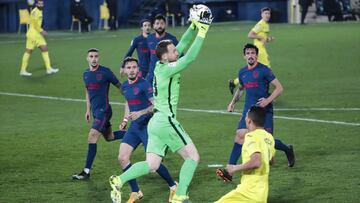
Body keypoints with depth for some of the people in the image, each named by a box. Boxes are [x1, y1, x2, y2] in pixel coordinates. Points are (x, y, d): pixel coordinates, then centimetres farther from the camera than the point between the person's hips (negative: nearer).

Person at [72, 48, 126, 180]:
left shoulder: (105, 72, -12)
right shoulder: (86, 74, 9)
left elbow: (119, 86, -3)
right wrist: (88, 110, 19)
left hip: (104, 110, -8)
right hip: (95, 110, 8)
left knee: (92, 137, -16)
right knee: (109, 137, 20)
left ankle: (86, 171, -15)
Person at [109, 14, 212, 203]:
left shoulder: (161, 66, 10)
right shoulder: (166, 69, -13)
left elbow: (183, 45, 17)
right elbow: (190, 57, -20)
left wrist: (194, 27, 9)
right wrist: (202, 34, -15)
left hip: (156, 122, 9)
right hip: (166, 121, -9)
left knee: (152, 165, 5)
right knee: (193, 156, 0)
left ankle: (119, 181, -11)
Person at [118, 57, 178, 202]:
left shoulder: (144, 84, -14)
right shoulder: (125, 87, 9)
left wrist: (141, 113, -30)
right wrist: (125, 120, 20)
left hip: (147, 126, -7)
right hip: (134, 127, 7)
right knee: (122, 158, -4)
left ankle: (173, 187, 14)